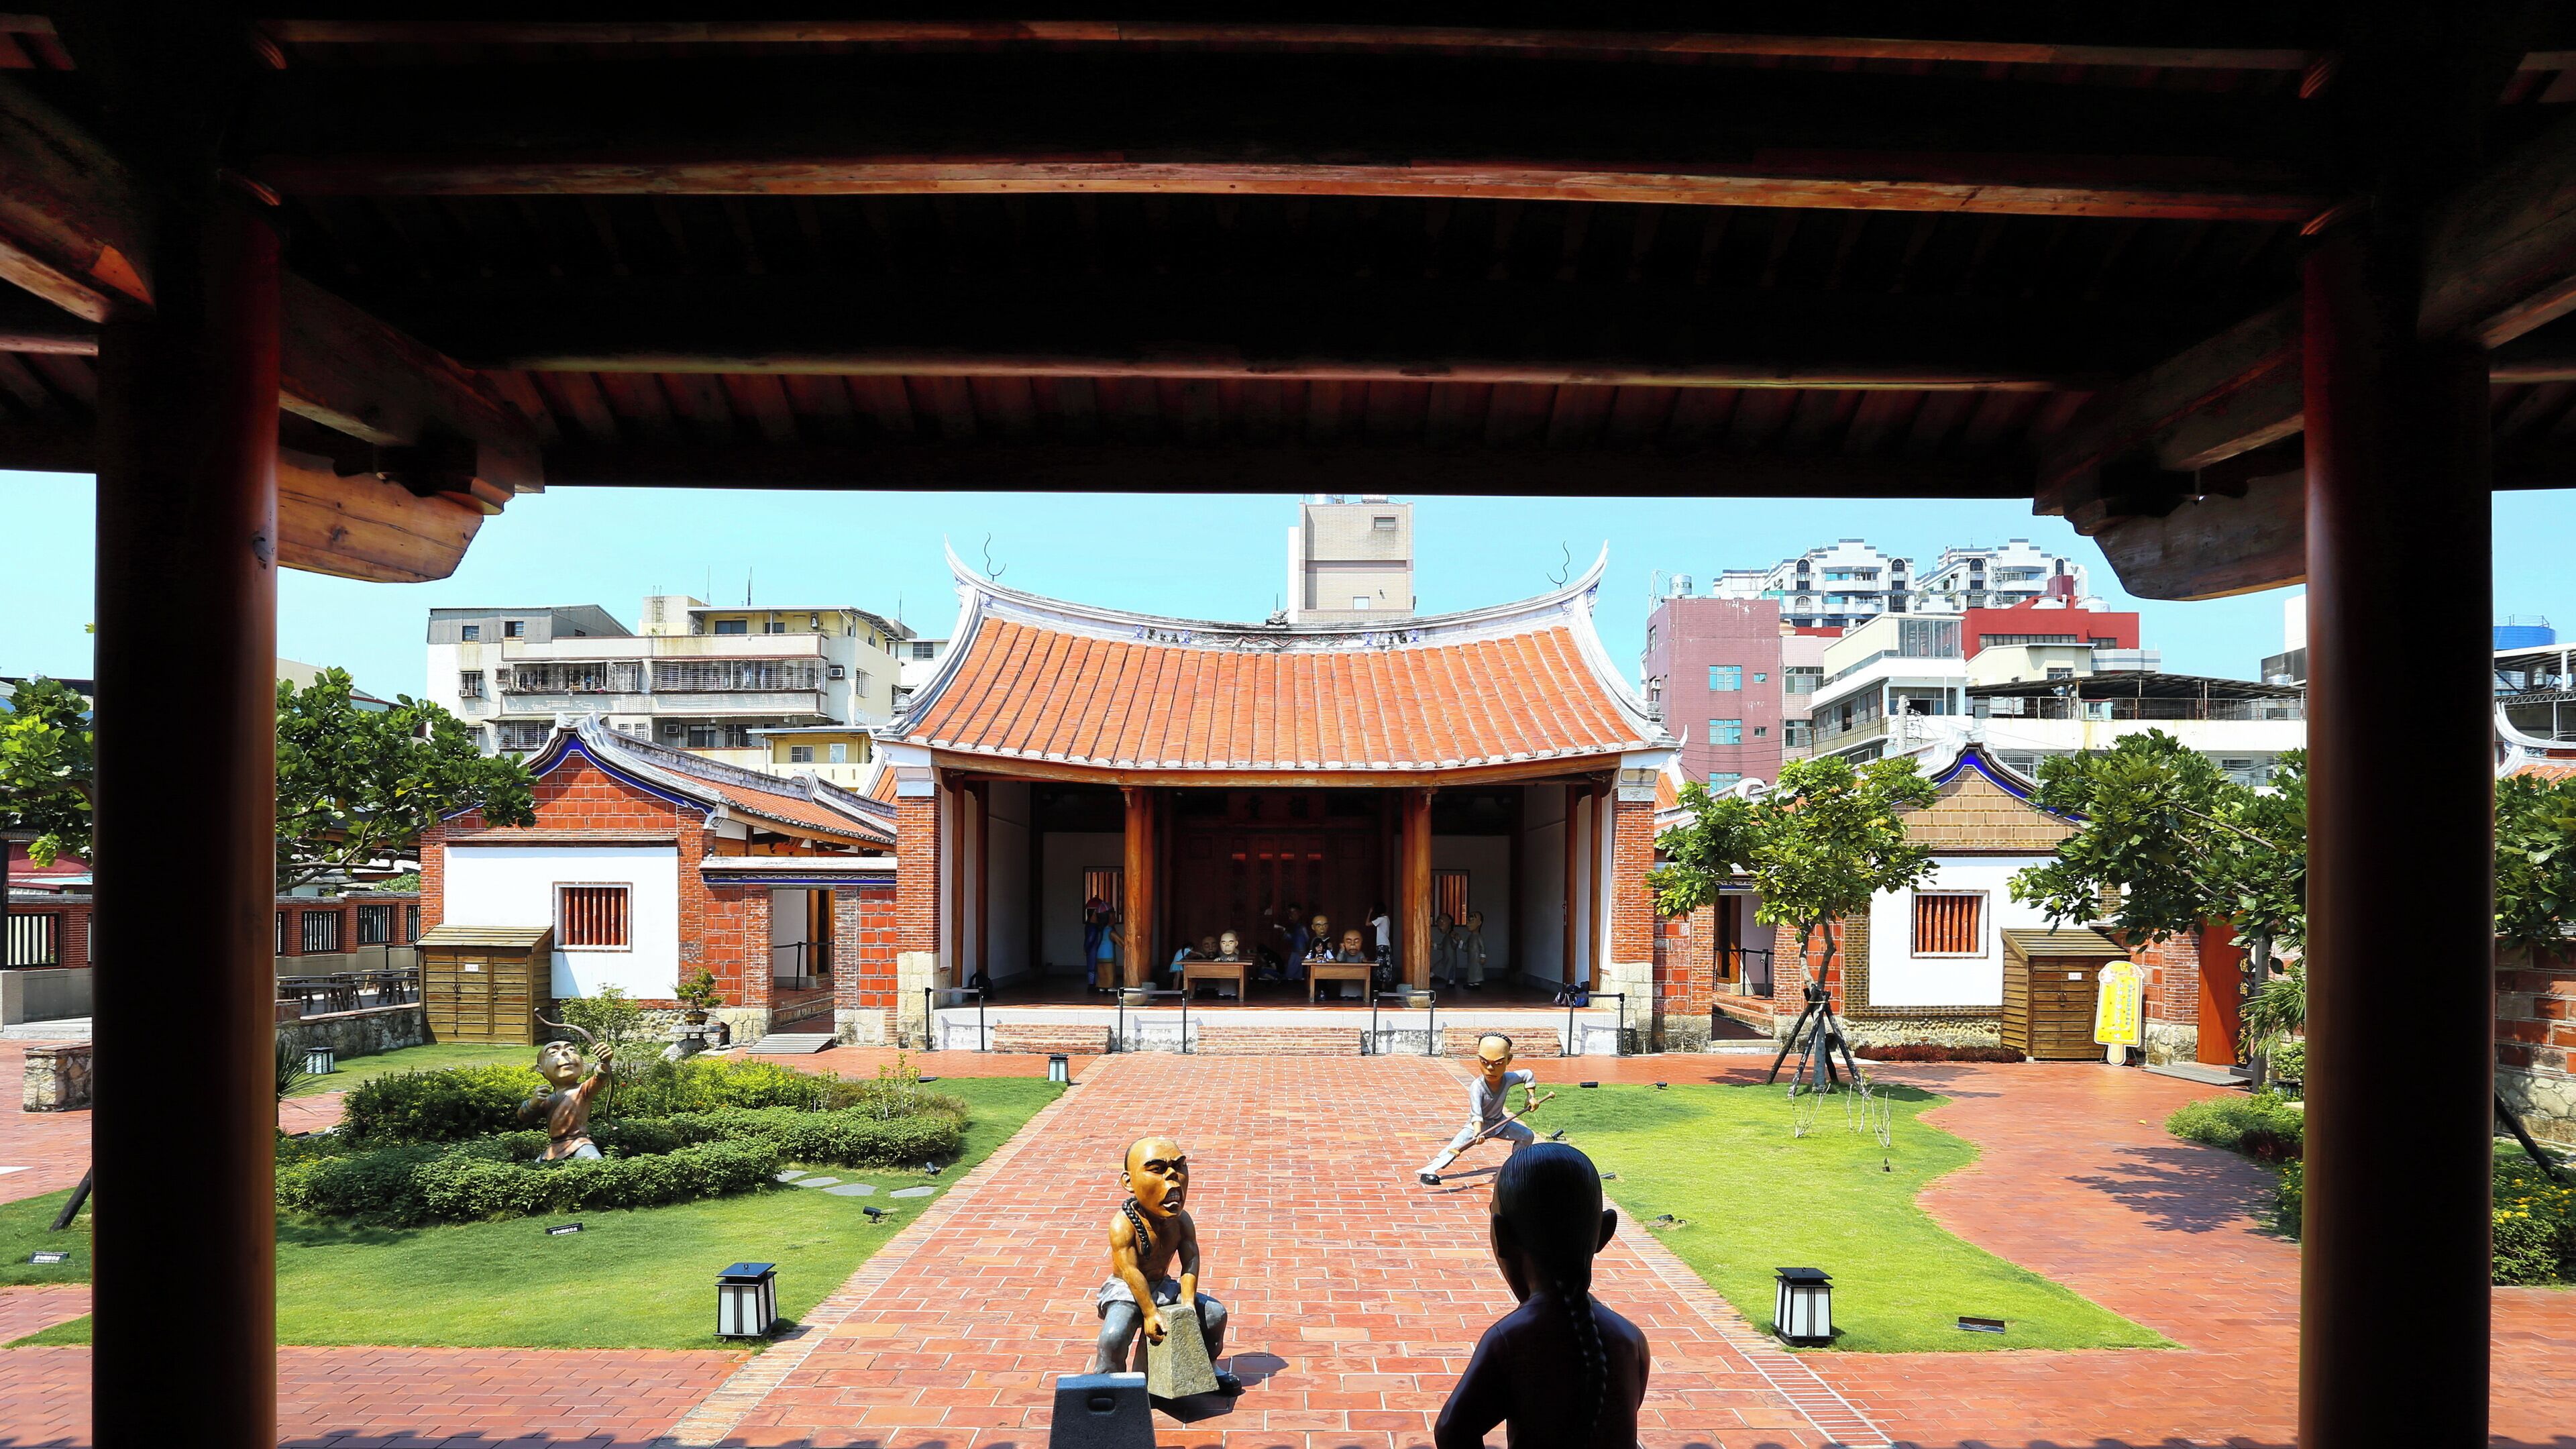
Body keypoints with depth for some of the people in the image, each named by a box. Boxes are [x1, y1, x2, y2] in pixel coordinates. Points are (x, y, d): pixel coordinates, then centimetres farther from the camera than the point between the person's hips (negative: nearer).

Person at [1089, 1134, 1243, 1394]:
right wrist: (1150, 1313, -26)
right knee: (1114, 1335, -31)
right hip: (1125, 1290, -5)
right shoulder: (1123, 1225, -27)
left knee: (1215, 1312, -1)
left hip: (1163, 1286, 6)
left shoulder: (1182, 1220, -9)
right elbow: (1131, 1272, -26)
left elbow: (1190, 1263, -9)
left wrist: (1188, 1303, -18)